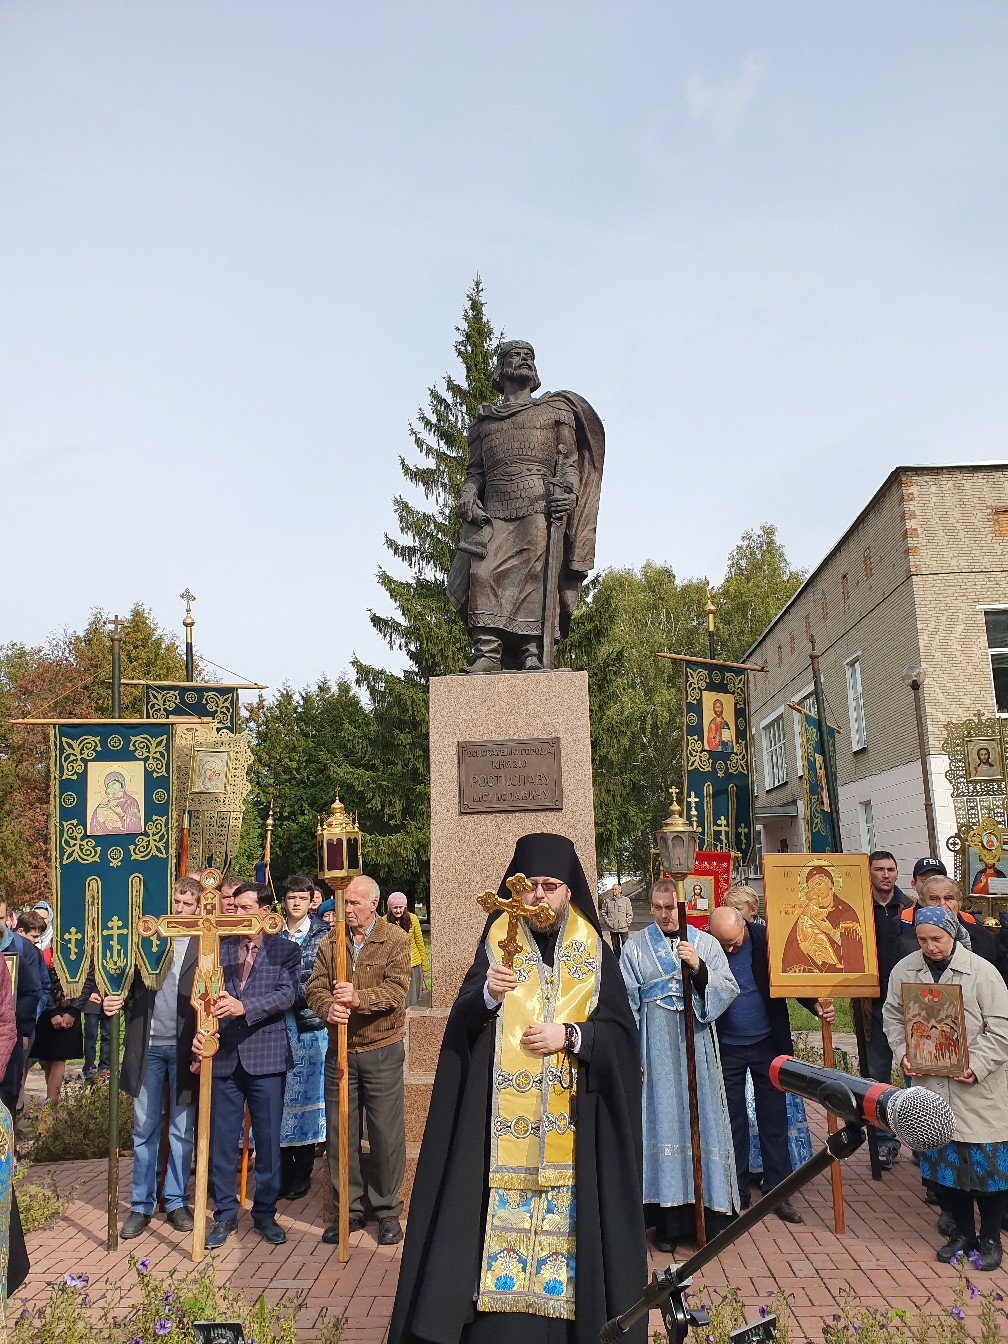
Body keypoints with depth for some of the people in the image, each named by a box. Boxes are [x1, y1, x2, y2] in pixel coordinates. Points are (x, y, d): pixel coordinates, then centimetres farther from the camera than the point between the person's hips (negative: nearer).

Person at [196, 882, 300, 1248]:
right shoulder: (220, 948, 9)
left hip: (266, 1056, -2)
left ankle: (265, 1213, 22)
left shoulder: (285, 950, 2)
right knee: (221, 1139, 8)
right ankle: (225, 1214, 24)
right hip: (224, 1056, 2)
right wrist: (200, 1032, -14)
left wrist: (244, 1007, -25)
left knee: (268, 1139, 6)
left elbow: (287, 994, -12)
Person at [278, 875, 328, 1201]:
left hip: (310, 1024, -2)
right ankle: (282, 1172, 16)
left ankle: (302, 1173, 14)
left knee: (305, 1092, 2)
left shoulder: (323, 934, 2)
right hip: (277, 1023, 2)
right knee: (279, 1093, 3)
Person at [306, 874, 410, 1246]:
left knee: (386, 1133, 4)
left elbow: (396, 990, -15)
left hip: (381, 1051, -3)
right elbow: (314, 988, -1)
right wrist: (328, 1007, -23)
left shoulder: (395, 940, -5)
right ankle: (349, 1209, 24)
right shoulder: (330, 942, 6)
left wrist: (357, 998, -31)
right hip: (339, 1051, 3)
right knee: (339, 1132, 9)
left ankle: (387, 1210, 21)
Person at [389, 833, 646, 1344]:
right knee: (503, 1218, 0)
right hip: (503, 1123, 0)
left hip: (574, 1125, 1)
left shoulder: (593, 949, 4)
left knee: (566, 1220, 3)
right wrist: (488, 994, -25)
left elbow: (621, 1030, 0)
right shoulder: (497, 940, 3)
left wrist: (569, 1035, -16)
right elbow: (461, 1023, -5)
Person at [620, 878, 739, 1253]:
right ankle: (670, 1220, 8)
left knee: (700, 1119, 1)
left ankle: (707, 1214, 11)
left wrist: (699, 968, -16)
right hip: (656, 1045, -1)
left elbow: (727, 990, 0)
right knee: (663, 1120, -1)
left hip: (696, 1041, 1)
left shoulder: (706, 943, 8)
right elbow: (626, 1001, 4)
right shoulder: (636, 945, 5)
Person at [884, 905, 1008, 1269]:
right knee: (942, 1161, 10)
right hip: (930, 1083, 3)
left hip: (978, 1088, -3)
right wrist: (903, 1054, -5)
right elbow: (893, 1017, 10)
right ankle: (962, 1231, 29)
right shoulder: (903, 971, 1)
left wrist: (977, 1065, -17)